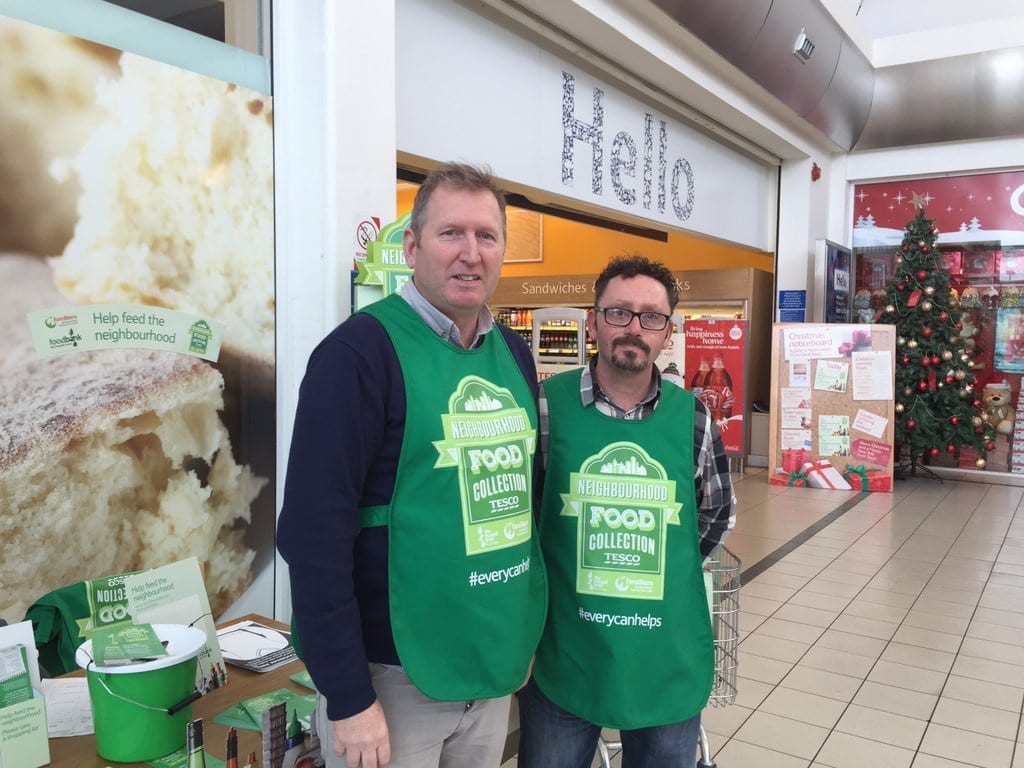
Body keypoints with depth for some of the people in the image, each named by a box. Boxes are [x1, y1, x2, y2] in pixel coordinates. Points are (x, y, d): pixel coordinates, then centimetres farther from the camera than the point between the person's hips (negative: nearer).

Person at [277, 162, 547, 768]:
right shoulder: (362, 350, -16)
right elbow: (315, 531, -19)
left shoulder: (515, 353, 4)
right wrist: (348, 695, -17)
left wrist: (529, 634, 14)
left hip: (498, 665, 6)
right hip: (397, 674, -6)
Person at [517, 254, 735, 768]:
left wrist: (669, 567, 8)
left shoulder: (692, 417, -2)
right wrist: (552, 574, 2)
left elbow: (718, 512, 13)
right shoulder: (545, 407, -10)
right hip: (561, 658, -2)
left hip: (669, 662, 2)